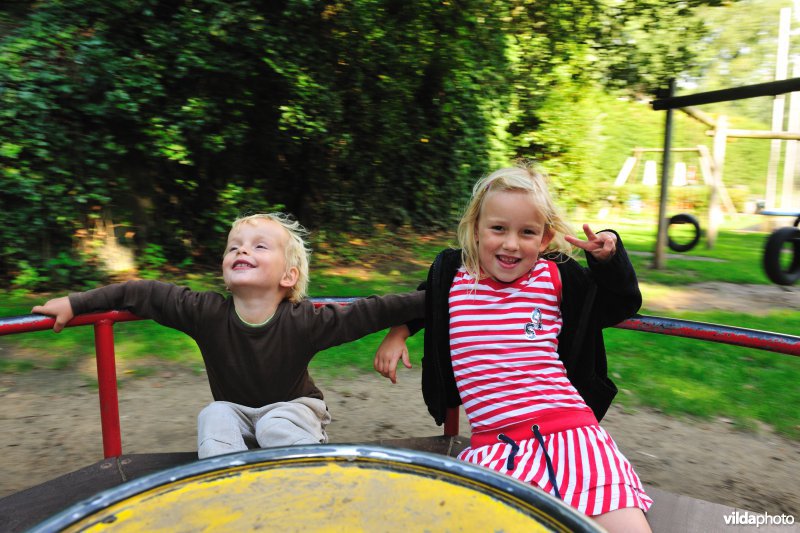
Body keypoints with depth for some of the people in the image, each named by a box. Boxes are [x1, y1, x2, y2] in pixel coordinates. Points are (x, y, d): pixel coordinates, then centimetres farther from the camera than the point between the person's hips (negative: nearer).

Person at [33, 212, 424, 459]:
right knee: (214, 415, -25)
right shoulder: (207, 312, -21)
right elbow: (145, 293, -13)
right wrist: (75, 303, -9)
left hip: (292, 408, -2)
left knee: (277, 425, -31)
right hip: (236, 415, 3)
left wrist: (430, 300, -30)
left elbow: (367, 313, -29)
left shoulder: (303, 320, -28)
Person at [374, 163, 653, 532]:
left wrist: (610, 258, -2)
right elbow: (423, 303, 28)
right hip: (494, 444, 1)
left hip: (571, 432, 0)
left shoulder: (557, 278, 2)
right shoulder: (453, 277, 5)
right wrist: (399, 332, 17)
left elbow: (620, 304, 14)